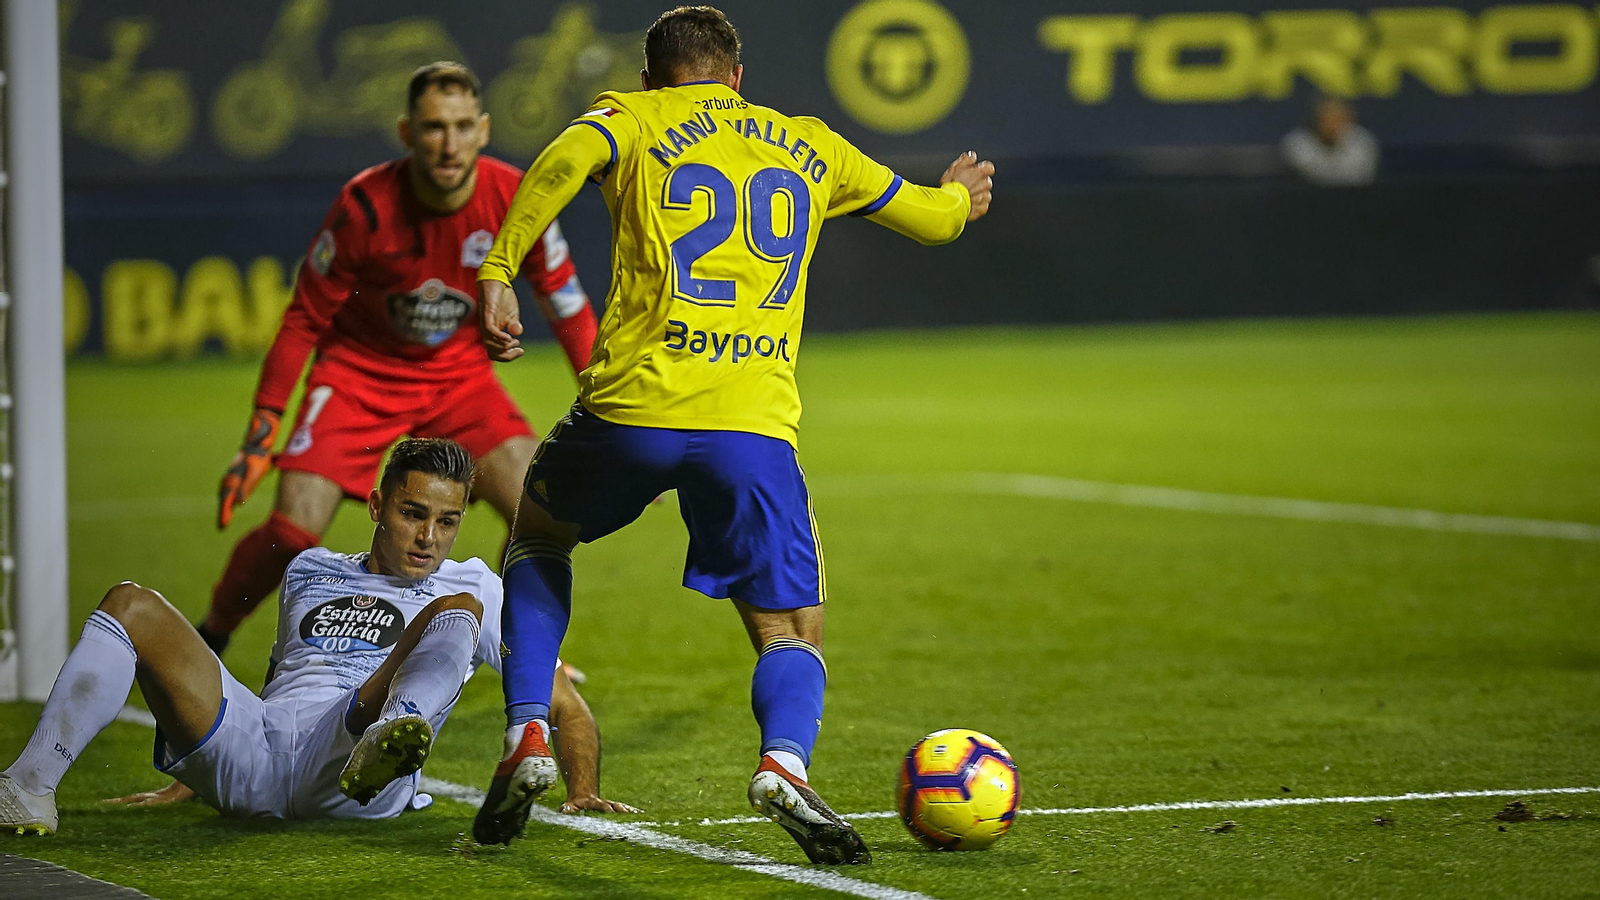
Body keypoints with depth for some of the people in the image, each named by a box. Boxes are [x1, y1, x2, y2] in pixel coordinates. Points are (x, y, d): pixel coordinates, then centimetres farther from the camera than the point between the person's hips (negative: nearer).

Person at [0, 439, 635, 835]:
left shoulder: (472, 587, 22)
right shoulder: (311, 571, 31)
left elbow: (564, 703, 21)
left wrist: (582, 791, 6)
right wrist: (190, 780, 36)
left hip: (345, 764, -3)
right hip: (250, 763, 4)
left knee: (455, 609, -24)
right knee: (131, 605, -9)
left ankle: (391, 743, -57)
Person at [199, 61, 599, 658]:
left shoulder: (515, 201, -18)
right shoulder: (365, 206, -24)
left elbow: (570, 311, -3)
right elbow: (304, 322, -12)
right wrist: (260, 436, -13)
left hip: (459, 373, 2)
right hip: (358, 371, -2)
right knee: (292, 533, -16)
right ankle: (210, 637, 11)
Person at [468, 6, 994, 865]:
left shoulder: (632, 117, 14)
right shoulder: (808, 146, 22)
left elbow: (568, 156, -11)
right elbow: (935, 215, 33)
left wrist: (496, 270, -9)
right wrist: (960, 193, 56)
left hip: (633, 407, 0)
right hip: (756, 426, 0)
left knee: (537, 535, 29)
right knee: (792, 633, 8)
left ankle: (527, 739, 13)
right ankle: (784, 761, -26)